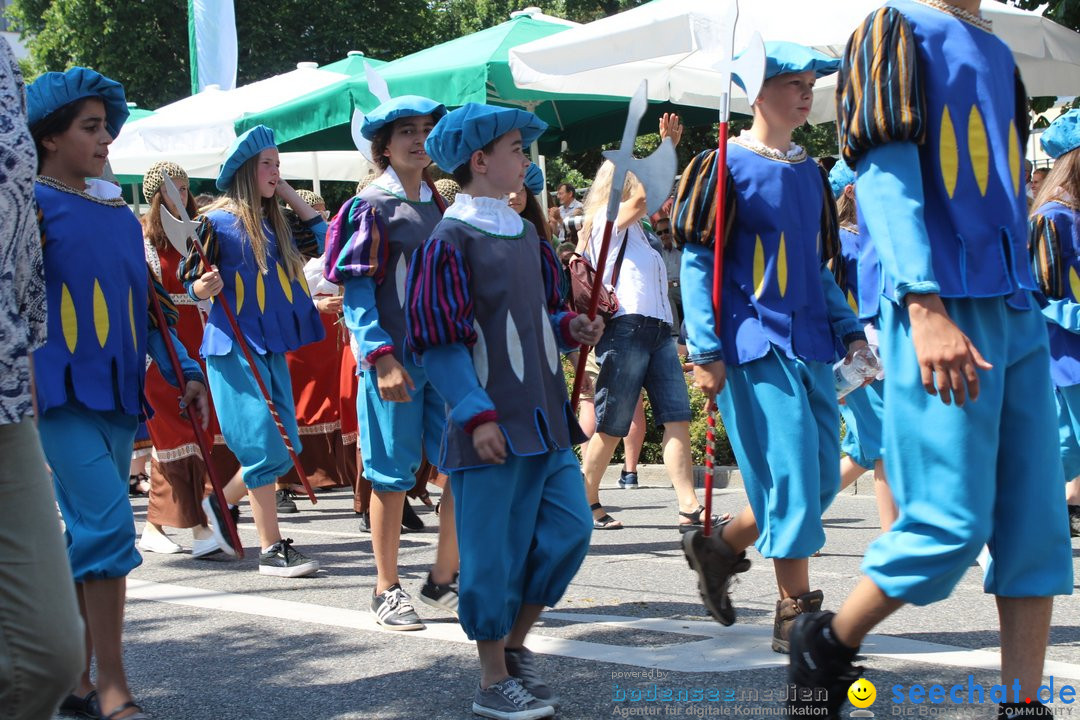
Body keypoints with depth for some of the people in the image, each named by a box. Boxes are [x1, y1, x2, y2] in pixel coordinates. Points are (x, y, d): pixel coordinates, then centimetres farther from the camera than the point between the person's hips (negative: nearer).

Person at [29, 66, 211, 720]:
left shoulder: (120, 214, 16)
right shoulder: (30, 205, -4)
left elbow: (147, 301, 21)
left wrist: (184, 371, 15)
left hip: (117, 394, 7)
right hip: (61, 393, -7)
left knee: (92, 537, 10)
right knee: (107, 524, -16)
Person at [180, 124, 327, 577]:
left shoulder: (274, 225, 12)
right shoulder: (219, 222, -7)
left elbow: (320, 238, 20)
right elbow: (190, 281, -4)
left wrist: (288, 194, 13)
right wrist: (204, 287, -27)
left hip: (272, 348, 8)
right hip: (235, 348, -8)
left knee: (285, 448, 8)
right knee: (266, 448, -9)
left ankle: (221, 503, 28)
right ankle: (272, 549, -2)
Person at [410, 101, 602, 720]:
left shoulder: (526, 235, 13)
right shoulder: (452, 241, -11)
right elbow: (442, 343, -14)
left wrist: (570, 328, 3)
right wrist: (477, 415, -19)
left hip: (545, 417, 8)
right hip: (493, 426, -8)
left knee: (570, 529, 8)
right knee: (494, 549, 0)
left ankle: (516, 644, 25)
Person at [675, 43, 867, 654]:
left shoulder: (810, 173, 16)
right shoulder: (728, 167, -4)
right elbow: (697, 262, -7)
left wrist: (851, 331, 12)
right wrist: (705, 351, -14)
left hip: (810, 344, 8)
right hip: (754, 345, -7)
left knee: (822, 480, 7)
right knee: (790, 476, -10)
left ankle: (720, 548, 26)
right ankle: (796, 613, -1)